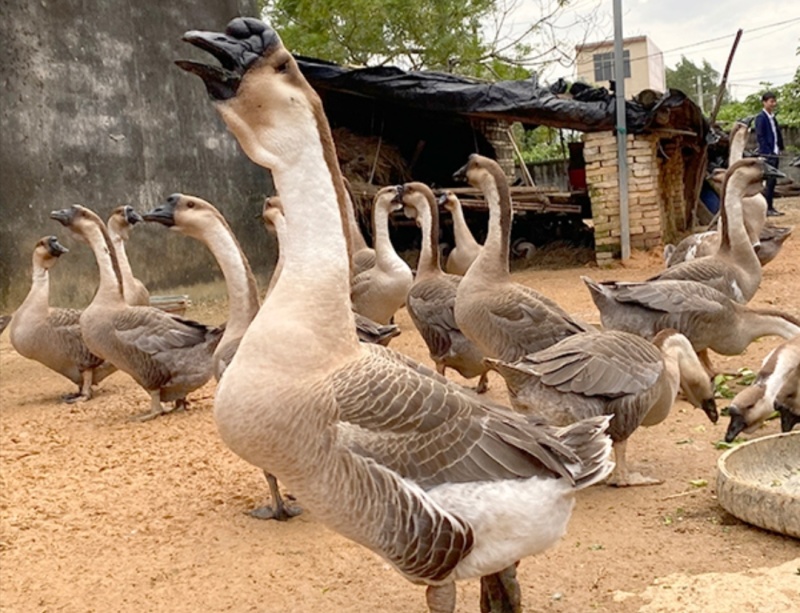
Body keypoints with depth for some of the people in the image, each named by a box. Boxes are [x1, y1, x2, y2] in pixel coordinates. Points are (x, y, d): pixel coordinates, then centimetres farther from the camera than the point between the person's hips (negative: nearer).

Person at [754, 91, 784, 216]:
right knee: (770, 181, -8)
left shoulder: (772, 117, 15)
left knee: (772, 181, 11)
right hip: (767, 154, -8)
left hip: (774, 153, 8)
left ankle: (770, 207, 16)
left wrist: (780, 147, 9)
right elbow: (759, 136, -14)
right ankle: (767, 208, -3)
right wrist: (768, 151, -17)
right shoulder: (761, 117, -10)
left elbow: (777, 134, 19)